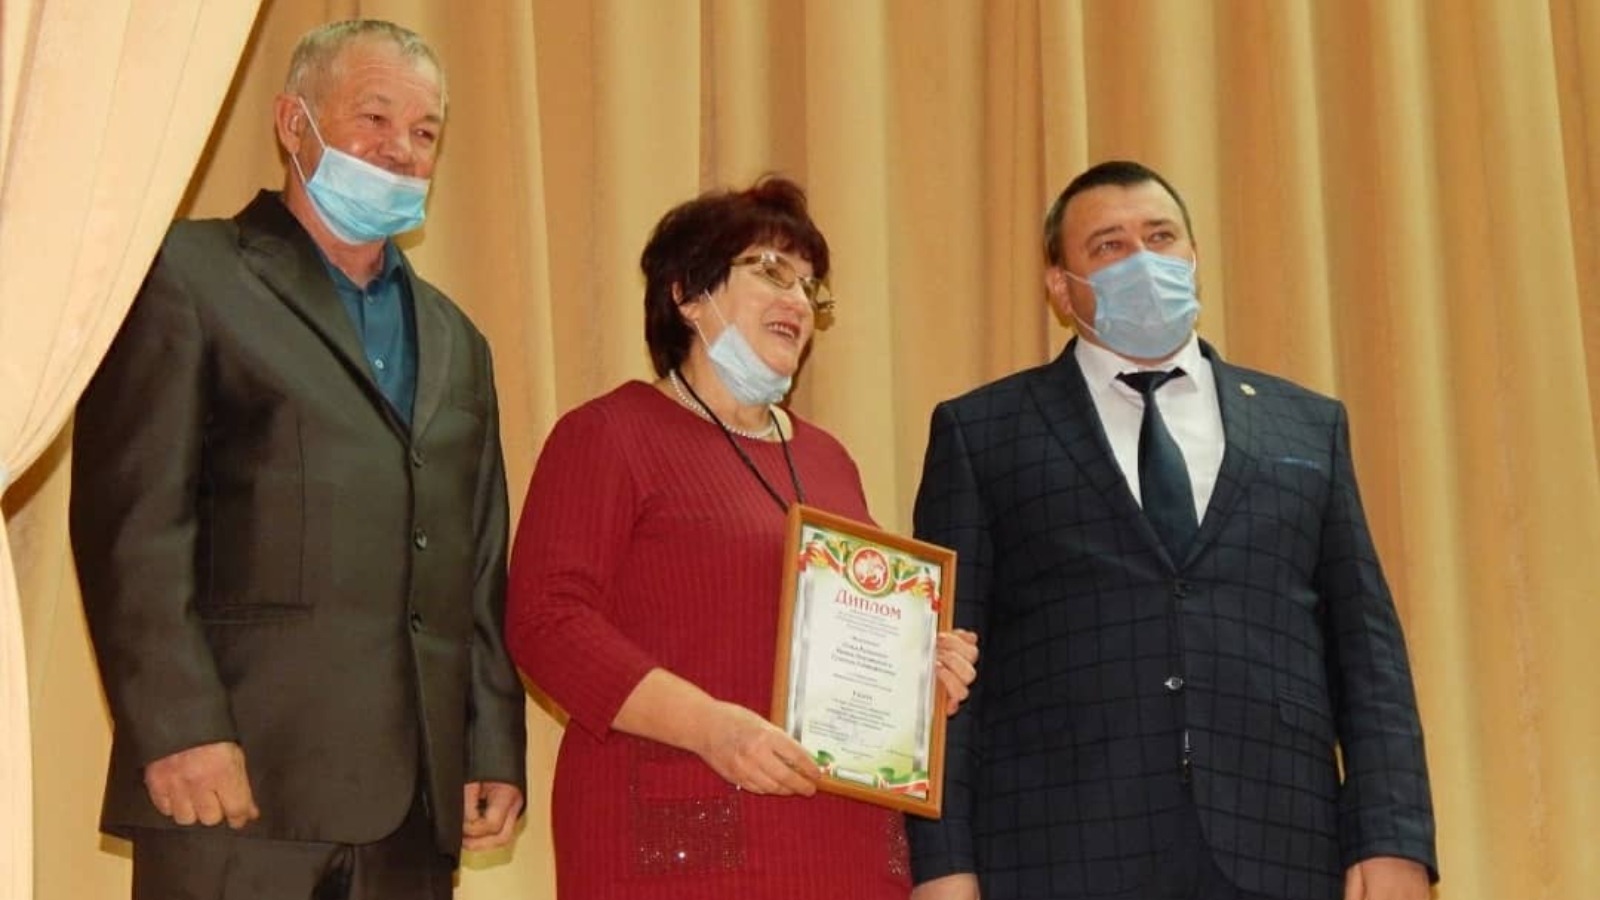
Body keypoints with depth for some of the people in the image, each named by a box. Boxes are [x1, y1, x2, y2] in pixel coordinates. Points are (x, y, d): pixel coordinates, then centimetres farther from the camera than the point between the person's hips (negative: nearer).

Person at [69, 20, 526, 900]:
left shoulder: (455, 340, 22)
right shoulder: (189, 274, 2)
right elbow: (130, 518, -7)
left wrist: (496, 749, 10)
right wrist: (178, 728, -15)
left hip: (416, 796, 6)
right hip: (244, 776, -5)